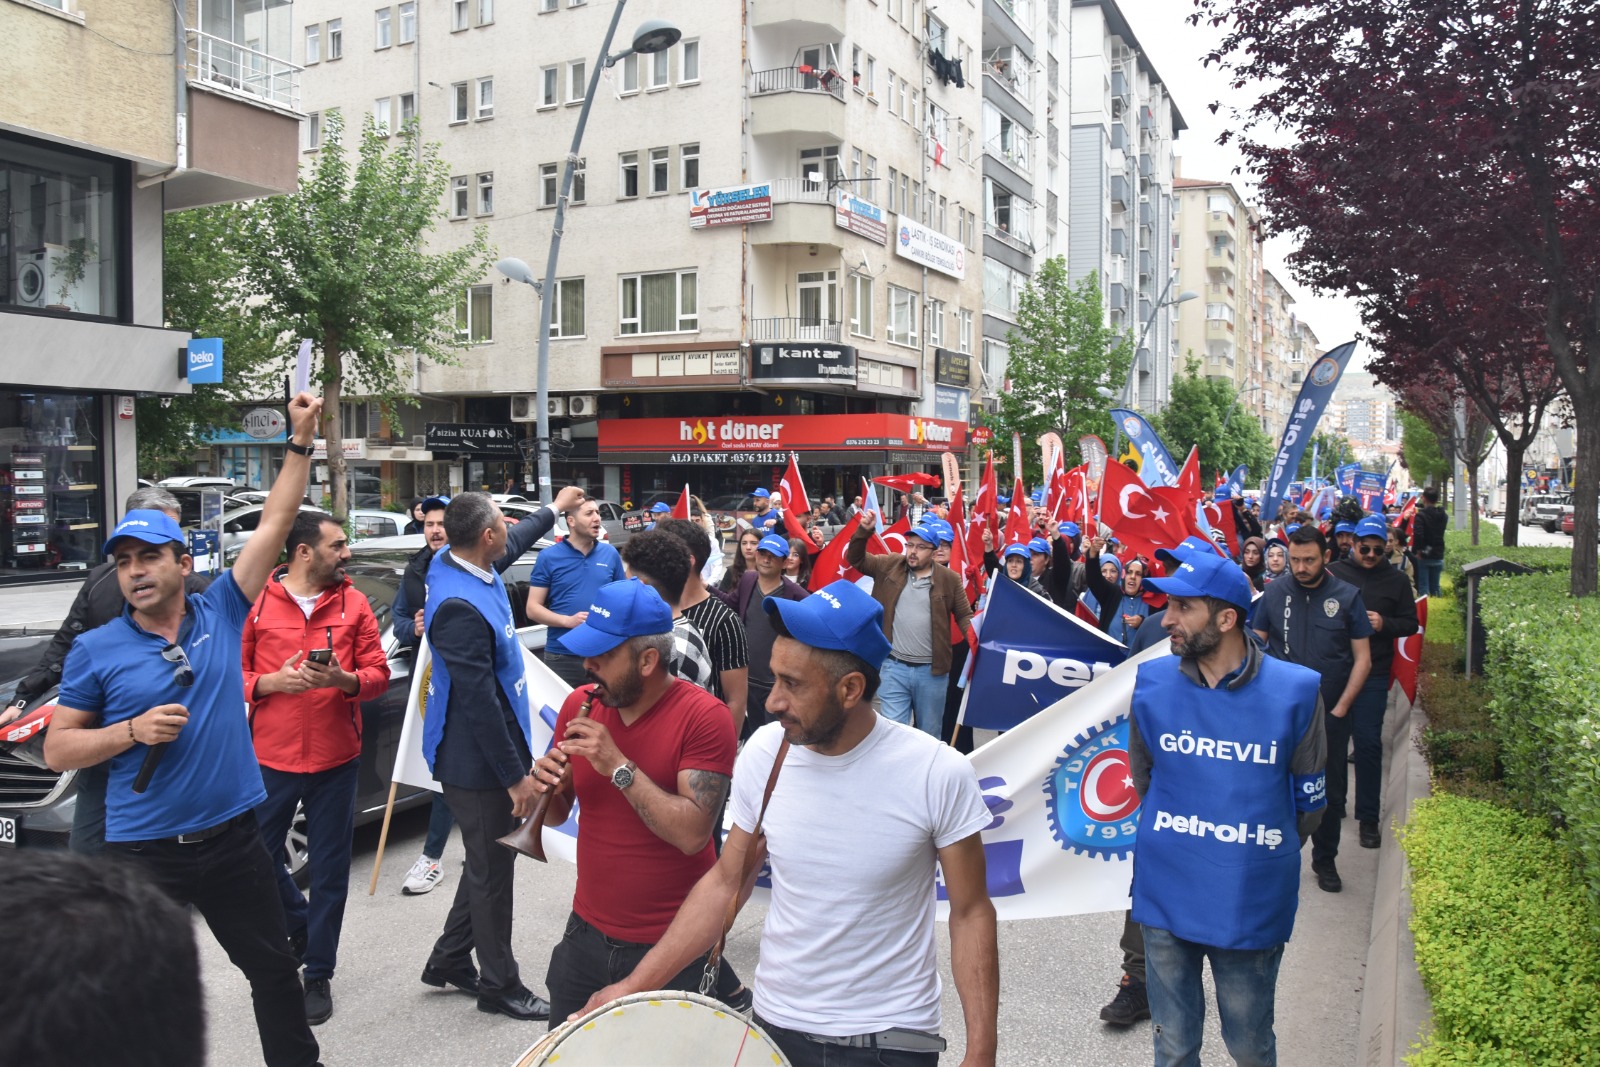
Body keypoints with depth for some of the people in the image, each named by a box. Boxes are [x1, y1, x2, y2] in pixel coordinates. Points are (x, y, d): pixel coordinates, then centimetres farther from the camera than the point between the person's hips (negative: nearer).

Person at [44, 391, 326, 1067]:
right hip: (143, 852, -1)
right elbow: (57, 749, -1)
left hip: (233, 839, 1)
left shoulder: (220, 614, 0)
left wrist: (301, 441, -9)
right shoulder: (95, 651, -3)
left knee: (275, 970, 14)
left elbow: (275, 523, -4)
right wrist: (133, 731, -17)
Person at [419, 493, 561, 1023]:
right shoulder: (459, 608, -28)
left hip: (479, 755, 10)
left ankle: (449, 959, 38)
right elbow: (479, 702, -26)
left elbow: (514, 542, 25)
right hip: (478, 761, -10)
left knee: (488, 860, 22)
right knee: (492, 871, 6)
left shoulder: (459, 565, 0)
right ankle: (499, 985, 22)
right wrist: (516, 775, -20)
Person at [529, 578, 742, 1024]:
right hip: (587, 932, 6)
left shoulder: (704, 716, -17)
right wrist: (546, 787, -13)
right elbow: (556, 815, 9)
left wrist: (618, 766, -26)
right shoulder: (579, 705, 0)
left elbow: (693, 834, -24)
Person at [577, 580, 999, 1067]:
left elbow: (970, 913, -9)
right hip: (776, 1025, 3)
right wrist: (635, 985, -3)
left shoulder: (938, 774, -20)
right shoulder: (764, 753, -10)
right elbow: (725, 883, 1)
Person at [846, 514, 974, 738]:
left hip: (931, 671, 0)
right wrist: (863, 531, -13)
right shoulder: (890, 566, 2)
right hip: (893, 668, 0)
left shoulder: (949, 579, -1)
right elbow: (855, 558, 3)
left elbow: (964, 615, 5)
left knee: (929, 735, 15)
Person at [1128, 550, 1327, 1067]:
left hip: (1250, 902, -1)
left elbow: (1309, 799, 1)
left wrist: (1255, 849, 4)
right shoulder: (1151, 681, -5)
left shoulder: (1294, 690, -11)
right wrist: (1174, 837, 9)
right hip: (1165, 897, 2)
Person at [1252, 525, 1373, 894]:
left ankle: (1325, 860, 27)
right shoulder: (1274, 593, -2)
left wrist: (1340, 708, -7)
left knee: (1331, 792, 10)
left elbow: (1363, 659, -1)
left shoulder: (1347, 596, -4)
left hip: (1330, 713, 0)